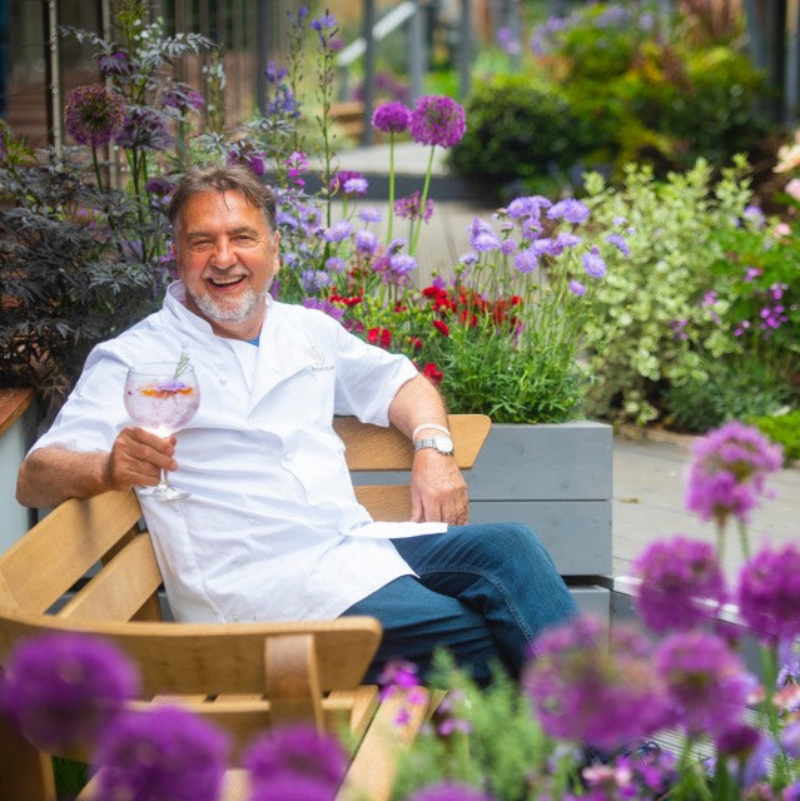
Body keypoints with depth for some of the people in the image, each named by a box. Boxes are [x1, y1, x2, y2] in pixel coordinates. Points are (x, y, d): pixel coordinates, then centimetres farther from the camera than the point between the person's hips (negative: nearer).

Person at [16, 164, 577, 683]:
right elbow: (35, 479, -6)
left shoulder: (309, 331, 21)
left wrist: (434, 449, 11)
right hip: (261, 587, -6)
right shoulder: (132, 359, 2)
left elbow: (400, 382, 35)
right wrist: (107, 468, -30)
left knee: (507, 547, -21)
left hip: (359, 547, 7)